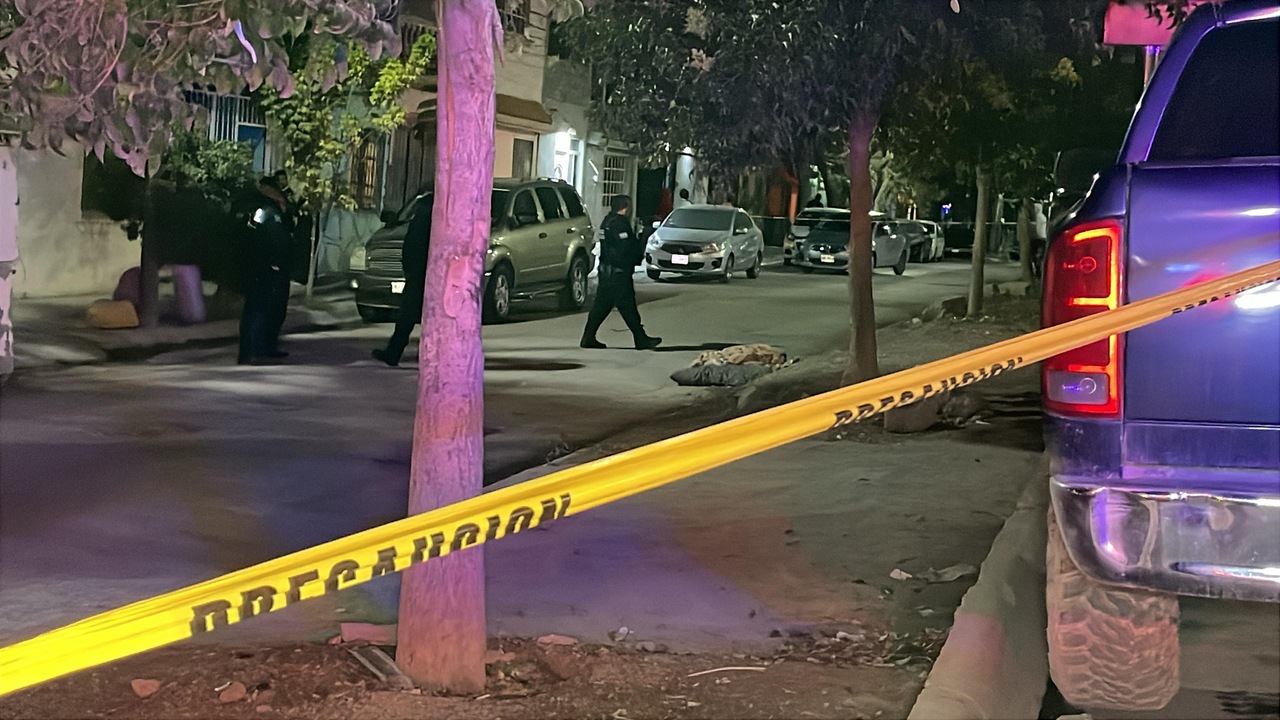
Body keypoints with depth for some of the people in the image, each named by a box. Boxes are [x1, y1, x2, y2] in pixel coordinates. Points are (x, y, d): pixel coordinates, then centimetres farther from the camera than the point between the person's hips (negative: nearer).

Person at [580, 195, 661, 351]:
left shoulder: (607, 222, 15)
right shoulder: (620, 223, -16)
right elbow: (627, 248, -19)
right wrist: (640, 253, -2)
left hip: (606, 269, 10)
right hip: (619, 272, -10)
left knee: (602, 304, 11)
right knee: (627, 306, -5)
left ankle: (588, 338, 10)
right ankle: (641, 340, 0)